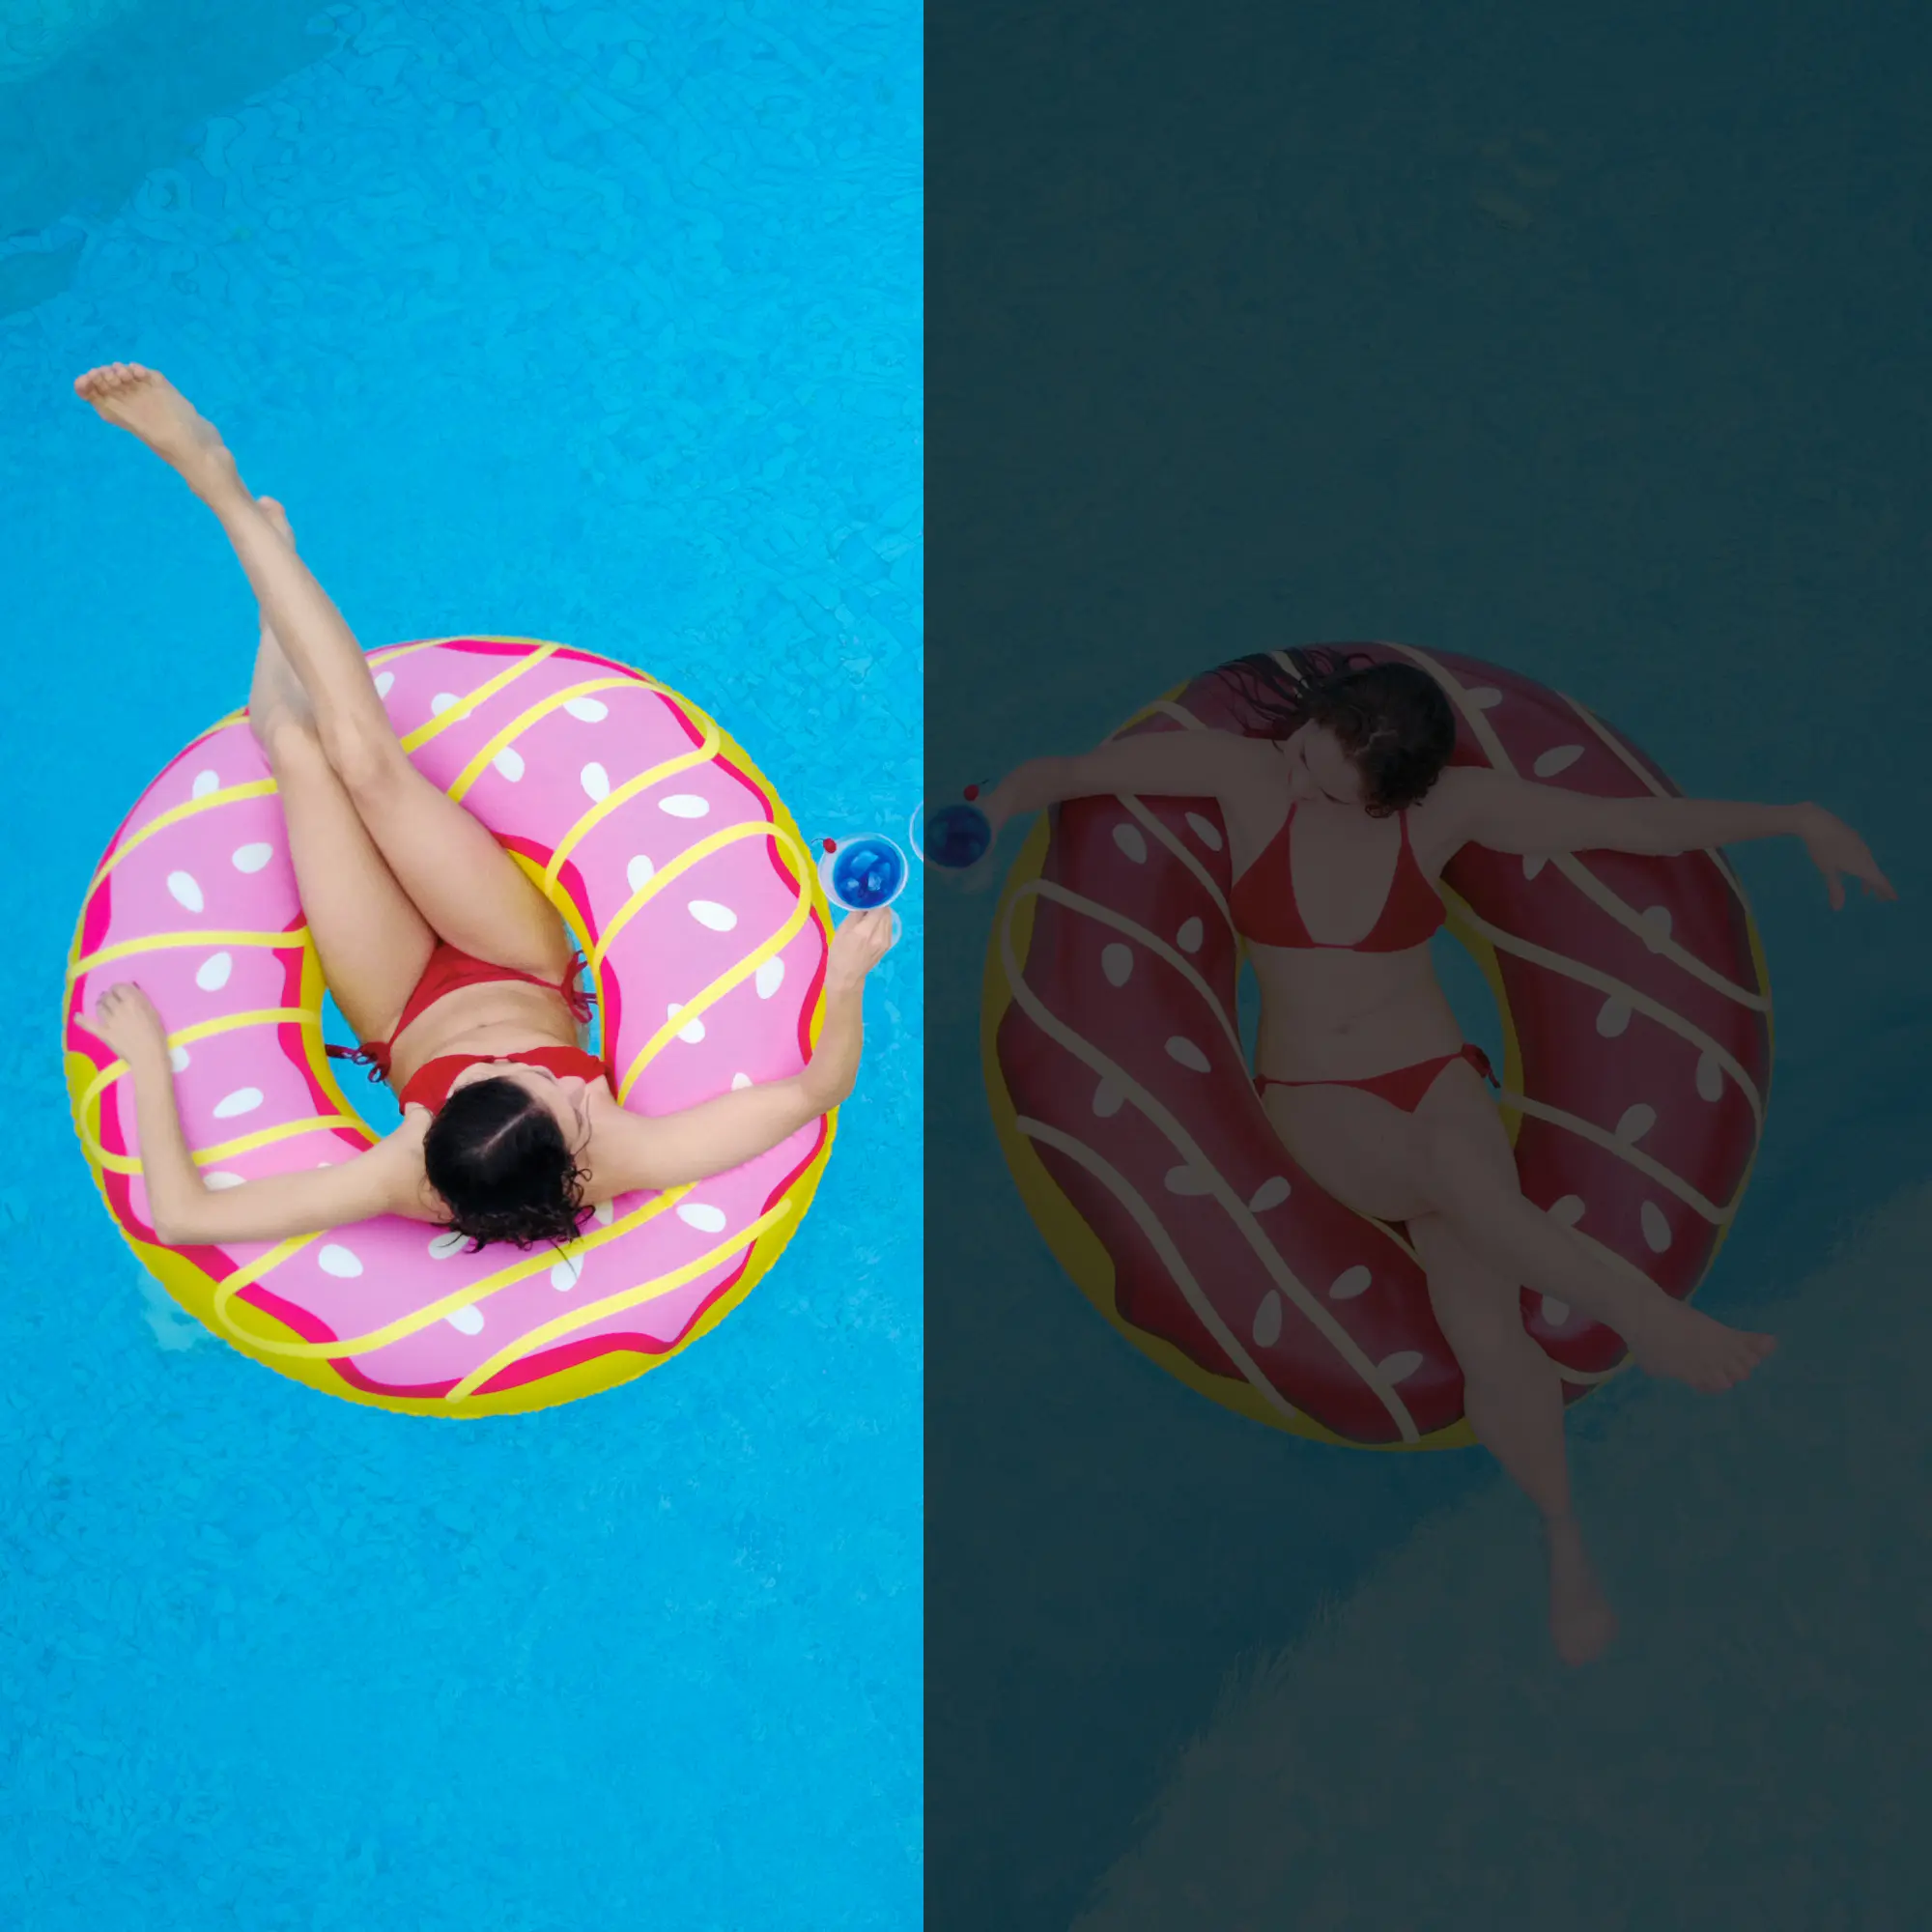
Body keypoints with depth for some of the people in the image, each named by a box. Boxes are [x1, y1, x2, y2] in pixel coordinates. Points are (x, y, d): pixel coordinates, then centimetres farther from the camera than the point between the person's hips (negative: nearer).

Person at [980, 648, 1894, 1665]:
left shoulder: (1453, 806, -7)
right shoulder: (1245, 771, -9)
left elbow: (1644, 822, -4)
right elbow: (1062, 771, -5)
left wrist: (1796, 819, -9)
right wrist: (987, 817, -19)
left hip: (1438, 1081, 0)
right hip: (1315, 1102, 0)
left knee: (1486, 1329, -21)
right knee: (1455, 1175, -37)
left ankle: (1567, 1542, -2)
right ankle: (1643, 1317, -35)